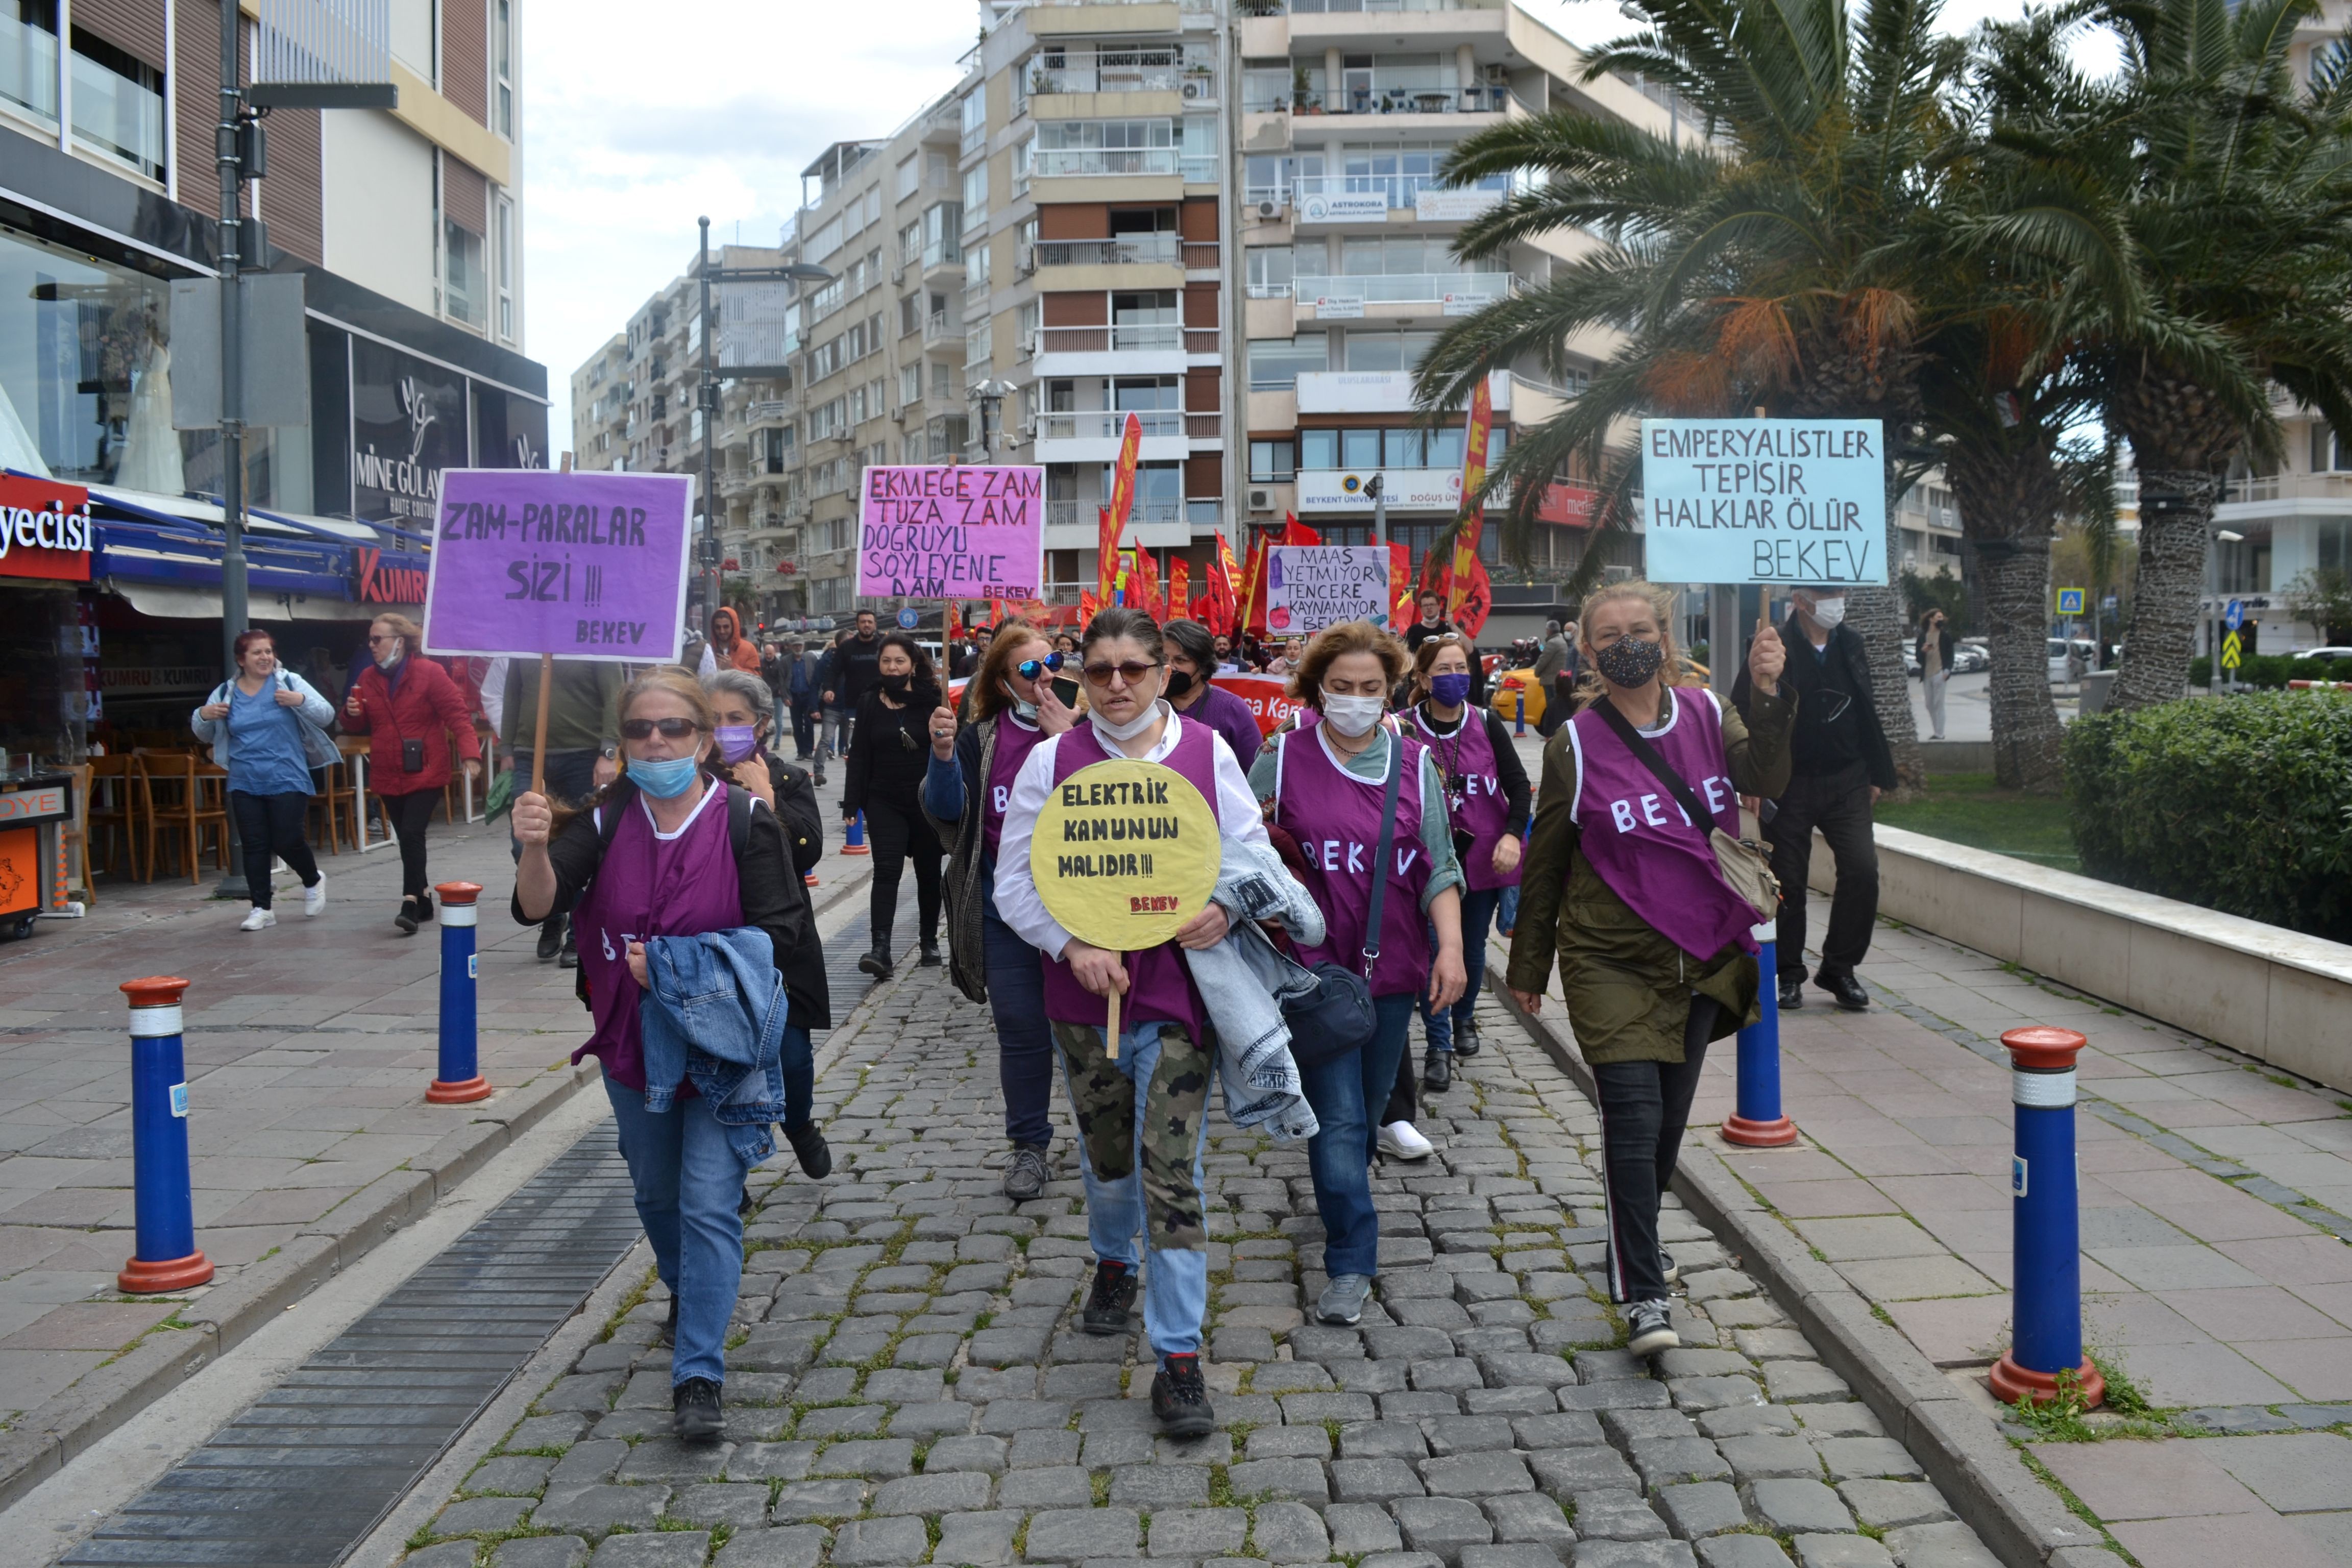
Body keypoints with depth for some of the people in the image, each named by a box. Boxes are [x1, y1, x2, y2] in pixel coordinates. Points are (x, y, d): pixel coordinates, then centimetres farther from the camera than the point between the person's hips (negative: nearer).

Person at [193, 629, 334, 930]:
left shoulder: (289, 682, -2)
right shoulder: (226, 693, 7)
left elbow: (327, 715, -5)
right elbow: (204, 735, 17)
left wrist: (300, 700, -23)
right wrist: (203, 716, -5)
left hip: (287, 781, -3)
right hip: (245, 784, 3)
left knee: (287, 841, -3)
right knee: (254, 846, 3)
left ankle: (313, 882, 27)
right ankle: (261, 908, 11)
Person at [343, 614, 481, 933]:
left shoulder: (429, 673, -9)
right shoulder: (368, 678, 8)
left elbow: (457, 715, -13)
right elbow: (360, 727, 17)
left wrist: (471, 754, -24)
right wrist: (352, 714, -7)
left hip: (425, 772, -6)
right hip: (388, 775, 6)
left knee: (411, 834, -17)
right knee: (407, 838, 11)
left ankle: (411, 905, -16)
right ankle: (423, 900, 23)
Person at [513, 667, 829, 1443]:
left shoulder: (745, 822, -12)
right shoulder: (603, 820, -5)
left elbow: (773, 936, -14)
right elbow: (537, 906, -19)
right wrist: (535, 847, -40)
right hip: (631, 1044, 4)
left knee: (709, 1204, -9)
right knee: (657, 1192, 21)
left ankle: (698, 1378, -5)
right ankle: (687, 1295, 50)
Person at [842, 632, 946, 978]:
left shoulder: (930, 701, -2)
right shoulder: (869, 703, 4)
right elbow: (859, 757, 4)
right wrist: (852, 804, -1)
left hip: (928, 801, 0)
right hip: (885, 803, 0)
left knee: (928, 872, 11)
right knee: (886, 871, -10)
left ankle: (929, 941, 26)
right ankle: (881, 949, -18)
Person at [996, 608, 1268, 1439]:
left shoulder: (1207, 753, 0)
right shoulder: (1052, 760, -1)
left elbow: (1255, 855, 7)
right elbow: (1014, 881, 0)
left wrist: (1226, 908, -14)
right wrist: (1072, 945, -15)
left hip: (1178, 992, -1)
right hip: (1084, 994, 2)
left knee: (1172, 1174, -6)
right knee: (1109, 1155, 19)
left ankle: (1178, 1359, 3)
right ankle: (1113, 1264, 51)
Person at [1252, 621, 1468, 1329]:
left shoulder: (1414, 763, 4)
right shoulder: (1282, 759, -3)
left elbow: (1438, 868, 4)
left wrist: (1451, 946, -7)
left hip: (1393, 965, 3)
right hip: (1316, 965, -3)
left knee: (1369, 1105, 15)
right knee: (1338, 1116, -7)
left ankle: (1342, 1191, 41)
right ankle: (1352, 1262, 0)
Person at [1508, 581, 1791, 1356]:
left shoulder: (1707, 713, 1)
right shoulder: (1575, 744, -7)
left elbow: (1764, 780, -15)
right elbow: (1544, 862, 0)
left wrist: (1769, 698, -31)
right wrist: (1530, 966, 5)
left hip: (1704, 955, 4)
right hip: (1610, 960, -4)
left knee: (1670, 1118, 14)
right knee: (1634, 1118, -11)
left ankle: (1635, 1244, 37)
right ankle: (1642, 1295, -4)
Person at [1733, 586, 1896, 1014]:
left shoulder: (1851, 644, 7)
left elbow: (1866, 712, 15)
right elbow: (1743, 717, -11)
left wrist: (1875, 774, 15)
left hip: (1846, 781, 4)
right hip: (1789, 785, -4)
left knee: (1863, 870, -8)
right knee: (1788, 882, 3)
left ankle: (1839, 968, 7)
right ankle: (1788, 974, 18)